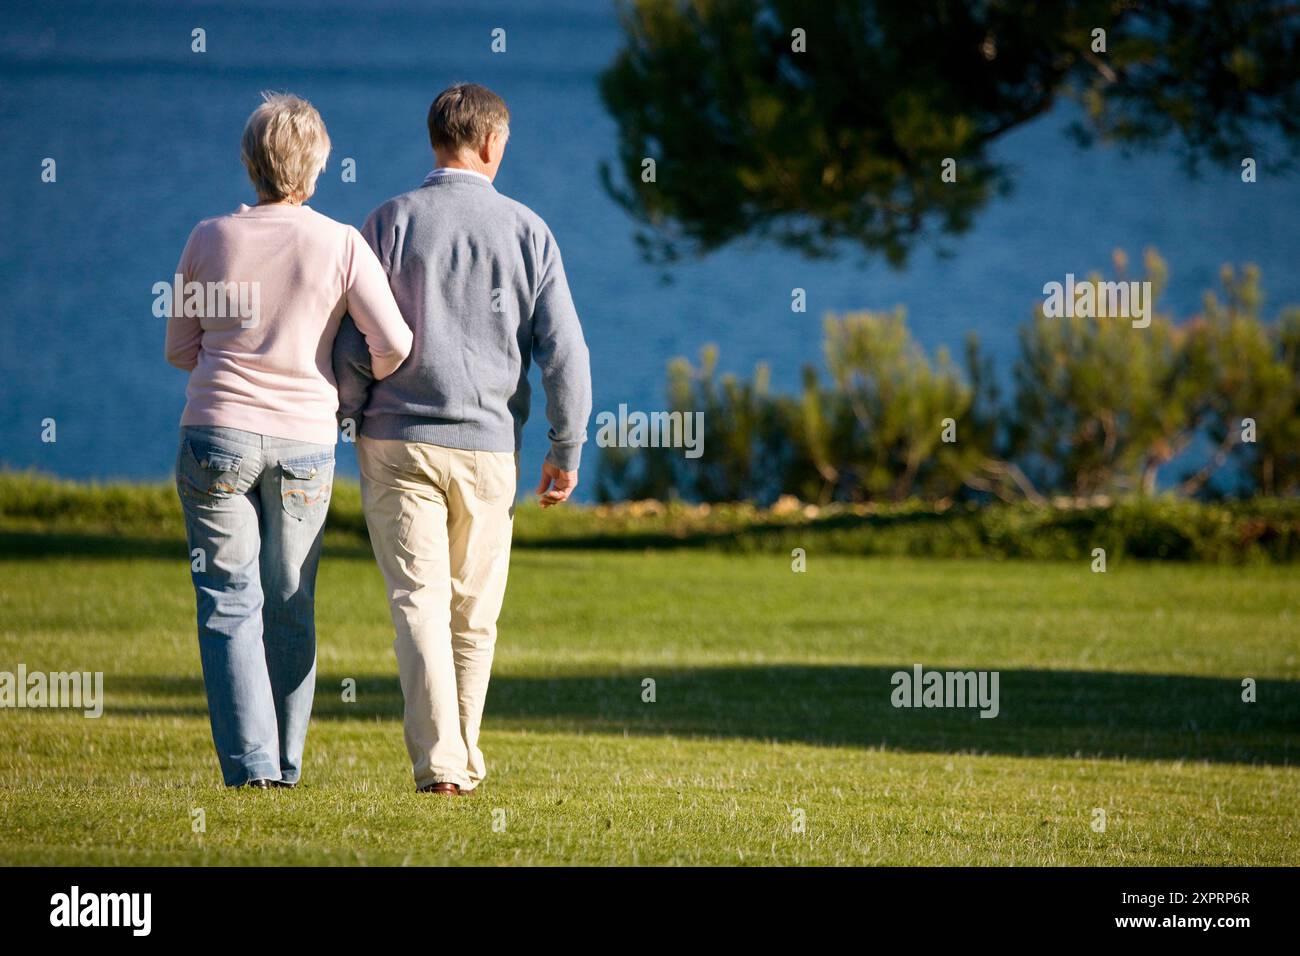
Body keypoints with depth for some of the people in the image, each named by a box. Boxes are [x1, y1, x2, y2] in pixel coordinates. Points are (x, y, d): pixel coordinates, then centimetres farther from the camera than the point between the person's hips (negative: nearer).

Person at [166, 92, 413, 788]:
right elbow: (393, 341, -8)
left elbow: (180, 350, 9)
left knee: (229, 605, 0)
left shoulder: (211, 239, 1)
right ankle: (286, 763, 13)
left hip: (216, 435, 0)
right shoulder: (340, 245, -3)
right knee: (290, 608, 11)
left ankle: (250, 763, -11)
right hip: (304, 442, 1)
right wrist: (368, 379, 14)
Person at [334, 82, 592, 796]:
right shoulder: (526, 231, 0)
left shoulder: (391, 223, -3)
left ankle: (437, 761, -17)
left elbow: (354, 344, -4)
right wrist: (567, 449, 7)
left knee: (419, 603, -5)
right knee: (473, 614, 13)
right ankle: (464, 759, 22)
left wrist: (342, 421, 11)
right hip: (486, 446, 1)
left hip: (397, 442, -1)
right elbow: (563, 351, -2)